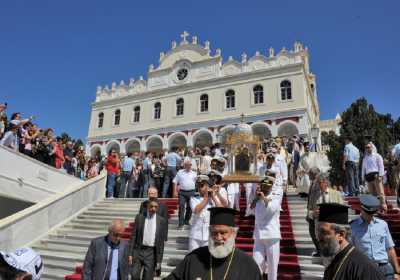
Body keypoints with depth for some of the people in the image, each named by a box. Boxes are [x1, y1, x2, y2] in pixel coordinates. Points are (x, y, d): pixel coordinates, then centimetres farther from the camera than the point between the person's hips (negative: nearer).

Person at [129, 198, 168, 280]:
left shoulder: (161, 221, -2)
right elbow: (133, 236, 1)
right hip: (138, 250, 1)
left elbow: (161, 242, 0)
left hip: (151, 253, 0)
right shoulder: (139, 217, -1)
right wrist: (130, 254, -2)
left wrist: (159, 260, -1)